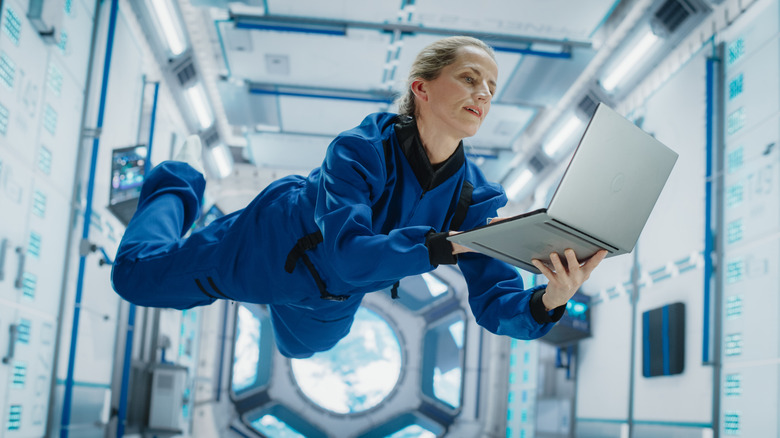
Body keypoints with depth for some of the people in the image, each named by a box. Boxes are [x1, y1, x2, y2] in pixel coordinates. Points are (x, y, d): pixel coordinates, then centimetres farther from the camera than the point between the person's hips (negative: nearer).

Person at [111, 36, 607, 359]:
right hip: (269, 245, -4)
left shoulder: (476, 197, -27)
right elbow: (347, 256, -50)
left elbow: (496, 306, -32)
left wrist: (548, 301, -53)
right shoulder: (362, 149, -39)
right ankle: (180, 182, 37)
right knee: (136, 274, 12)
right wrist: (448, 243, -59)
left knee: (302, 346, 37)